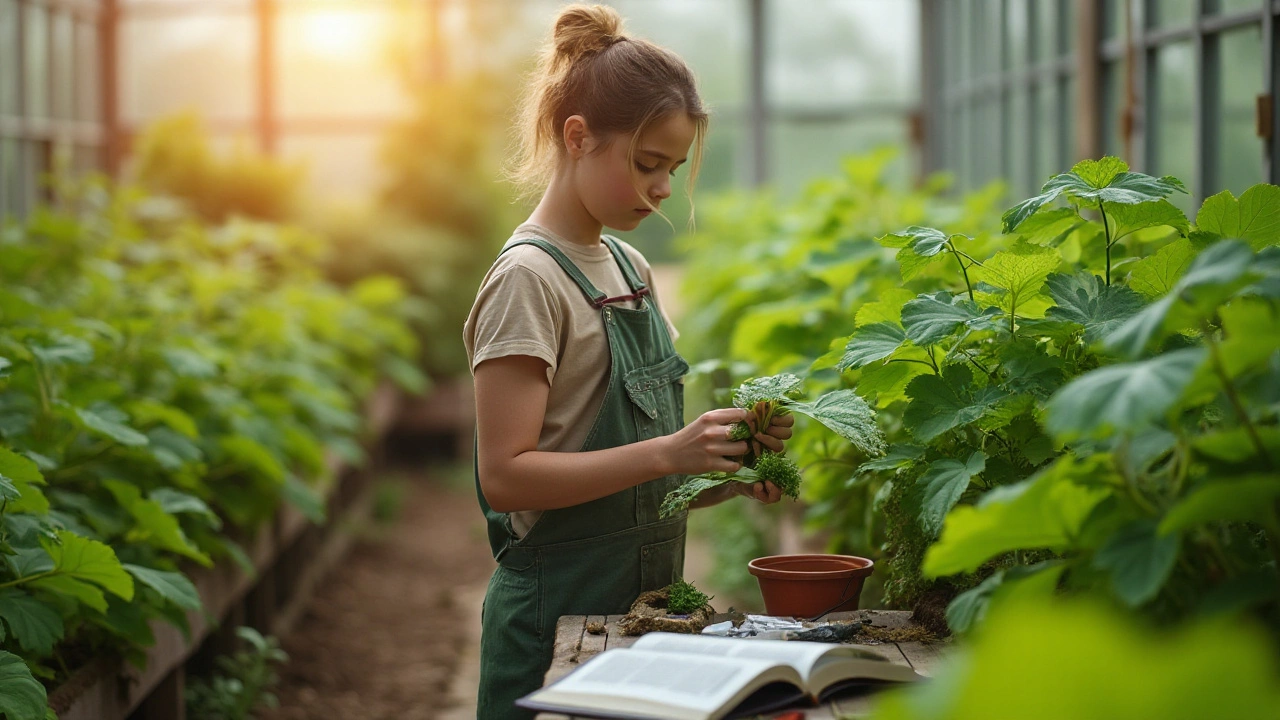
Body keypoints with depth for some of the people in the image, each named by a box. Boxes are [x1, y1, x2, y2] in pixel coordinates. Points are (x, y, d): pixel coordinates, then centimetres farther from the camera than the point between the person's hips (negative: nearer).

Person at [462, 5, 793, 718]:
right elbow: (505, 475, -21)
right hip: (559, 609, -8)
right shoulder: (529, 279, -13)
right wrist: (668, 453, -26)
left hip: (647, 598, 8)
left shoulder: (631, 269, 11)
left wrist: (728, 473, -4)